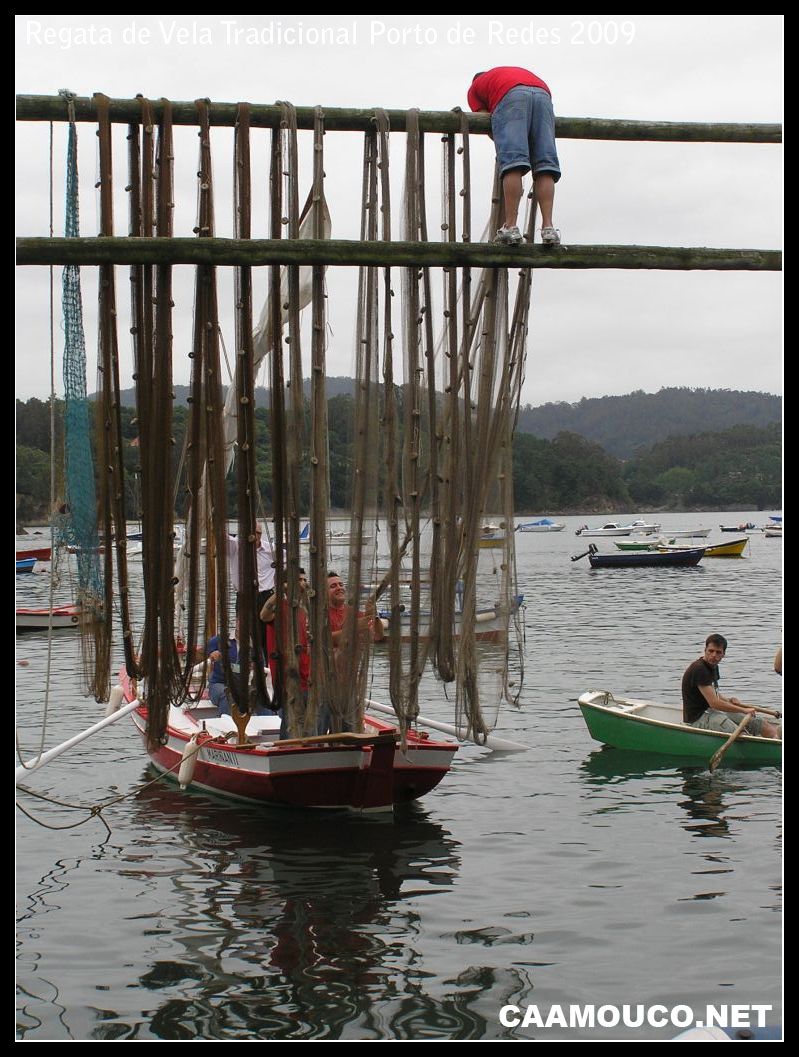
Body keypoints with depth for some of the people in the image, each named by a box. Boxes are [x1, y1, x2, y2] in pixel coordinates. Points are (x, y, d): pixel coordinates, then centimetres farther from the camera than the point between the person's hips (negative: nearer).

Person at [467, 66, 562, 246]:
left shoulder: (475, 87, 32)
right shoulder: (517, 71, 44)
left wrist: (504, 147, 24)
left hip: (510, 96, -3)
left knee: (512, 164, -13)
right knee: (544, 165, -5)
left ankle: (511, 226, -23)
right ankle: (548, 227, -17)